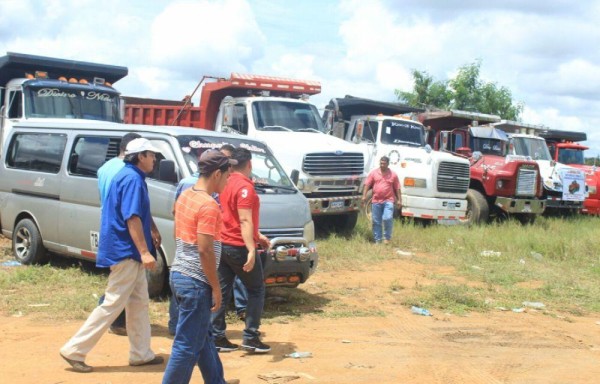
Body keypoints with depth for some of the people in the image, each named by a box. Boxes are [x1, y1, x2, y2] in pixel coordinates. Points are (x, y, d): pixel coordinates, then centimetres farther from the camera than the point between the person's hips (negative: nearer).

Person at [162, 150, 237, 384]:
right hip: (196, 281, -10)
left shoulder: (185, 196, 9)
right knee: (188, 346, -1)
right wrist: (216, 288, -14)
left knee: (203, 337, 21)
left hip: (179, 274, 10)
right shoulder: (209, 205, -19)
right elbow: (205, 250, -23)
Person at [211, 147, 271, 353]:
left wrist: (257, 236, 30)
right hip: (239, 247, -8)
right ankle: (250, 337, 4)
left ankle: (216, 337, 10)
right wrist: (251, 250, -29)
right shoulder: (244, 186, -15)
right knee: (257, 290, 6)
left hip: (222, 244, 8)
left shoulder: (226, 184, 12)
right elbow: (244, 221, -24)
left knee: (222, 291, 9)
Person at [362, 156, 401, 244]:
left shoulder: (393, 174, 7)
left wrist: (399, 200, 4)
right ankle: (377, 240, 14)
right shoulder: (373, 173, 8)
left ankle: (387, 238, -1)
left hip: (388, 201, -2)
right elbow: (367, 185, 5)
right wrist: (364, 196, -5)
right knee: (376, 222, 5)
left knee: (388, 218, -18)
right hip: (376, 201, 2)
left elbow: (397, 188, 9)